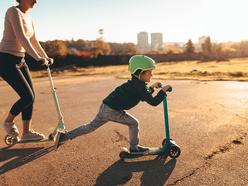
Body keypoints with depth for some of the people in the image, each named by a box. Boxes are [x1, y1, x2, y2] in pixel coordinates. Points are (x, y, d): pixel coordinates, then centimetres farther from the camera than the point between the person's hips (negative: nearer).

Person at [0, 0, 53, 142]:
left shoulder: (29, 17, 13)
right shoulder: (13, 12, -12)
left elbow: (33, 41, 21)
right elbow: (21, 38, -23)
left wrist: (46, 57, 16)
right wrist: (38, 58, -28)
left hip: (20, 60, 9)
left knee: (31, 96, 3)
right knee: (27, 96, -12)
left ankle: (26, 132, 13)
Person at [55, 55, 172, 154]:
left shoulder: (135, 82, 18)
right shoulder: (140, 86, -11)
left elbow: (143, 96, 33)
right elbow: (153, 102, -15)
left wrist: (151, 88, 27)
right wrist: (163, 91, -8)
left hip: (104, 107, 9)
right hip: (112, 110, -9)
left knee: (91, 127, 17)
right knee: (133, 123, 5)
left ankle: (64, 136, 22)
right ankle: (134, 148, 21)